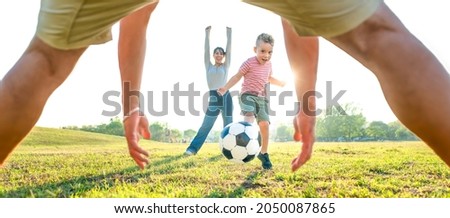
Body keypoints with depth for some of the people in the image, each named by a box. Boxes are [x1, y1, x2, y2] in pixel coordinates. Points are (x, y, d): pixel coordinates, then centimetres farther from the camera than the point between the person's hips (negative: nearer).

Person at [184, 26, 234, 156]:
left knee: (228, 125, 3)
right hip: (213, 98, 0)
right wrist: (207, 33, 4)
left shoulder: (225, 66, 10)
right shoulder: (209, 66, 12)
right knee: (205, 125, -2)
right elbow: (206, 50, 7)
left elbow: (229, 49, 6)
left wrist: (229, 33, 4)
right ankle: (192, 148, -1)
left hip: (225, 96, 0)